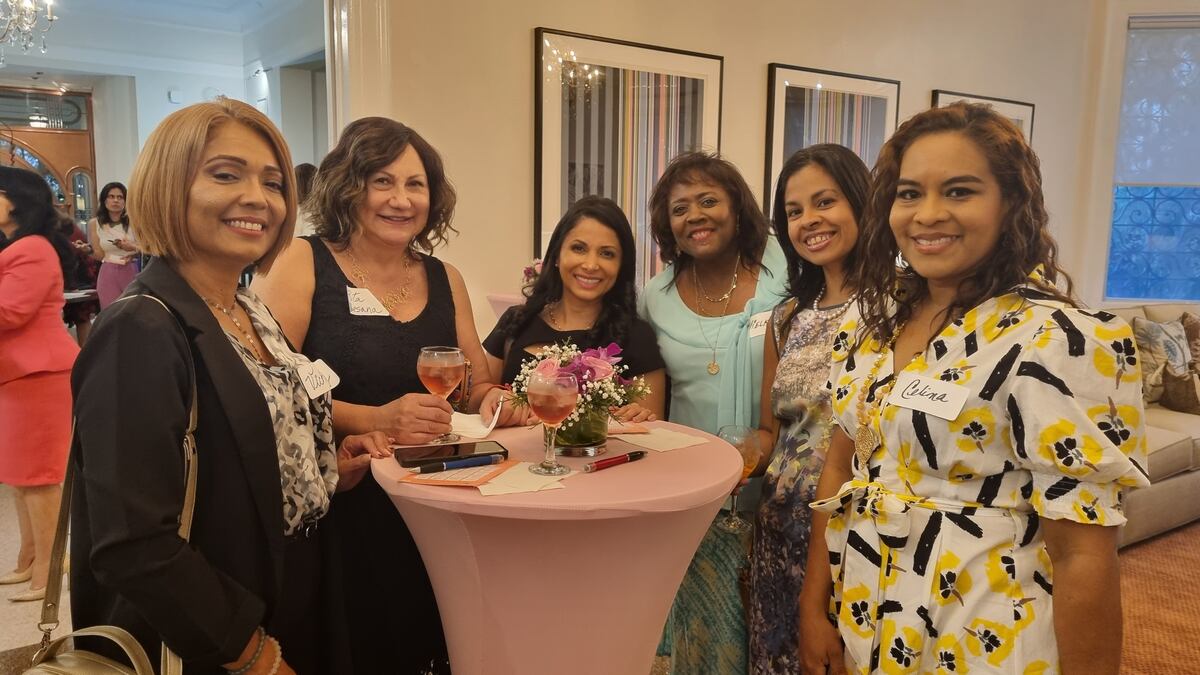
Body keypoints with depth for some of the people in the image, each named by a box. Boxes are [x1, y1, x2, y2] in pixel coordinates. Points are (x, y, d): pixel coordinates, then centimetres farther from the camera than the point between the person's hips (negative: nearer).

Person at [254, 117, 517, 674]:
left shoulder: (445, 279, 8)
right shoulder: (299, 264, -6)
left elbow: (477, 389, 14)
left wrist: (514, 400, -7)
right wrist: (375, 421, -25)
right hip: (330, 511, -4)